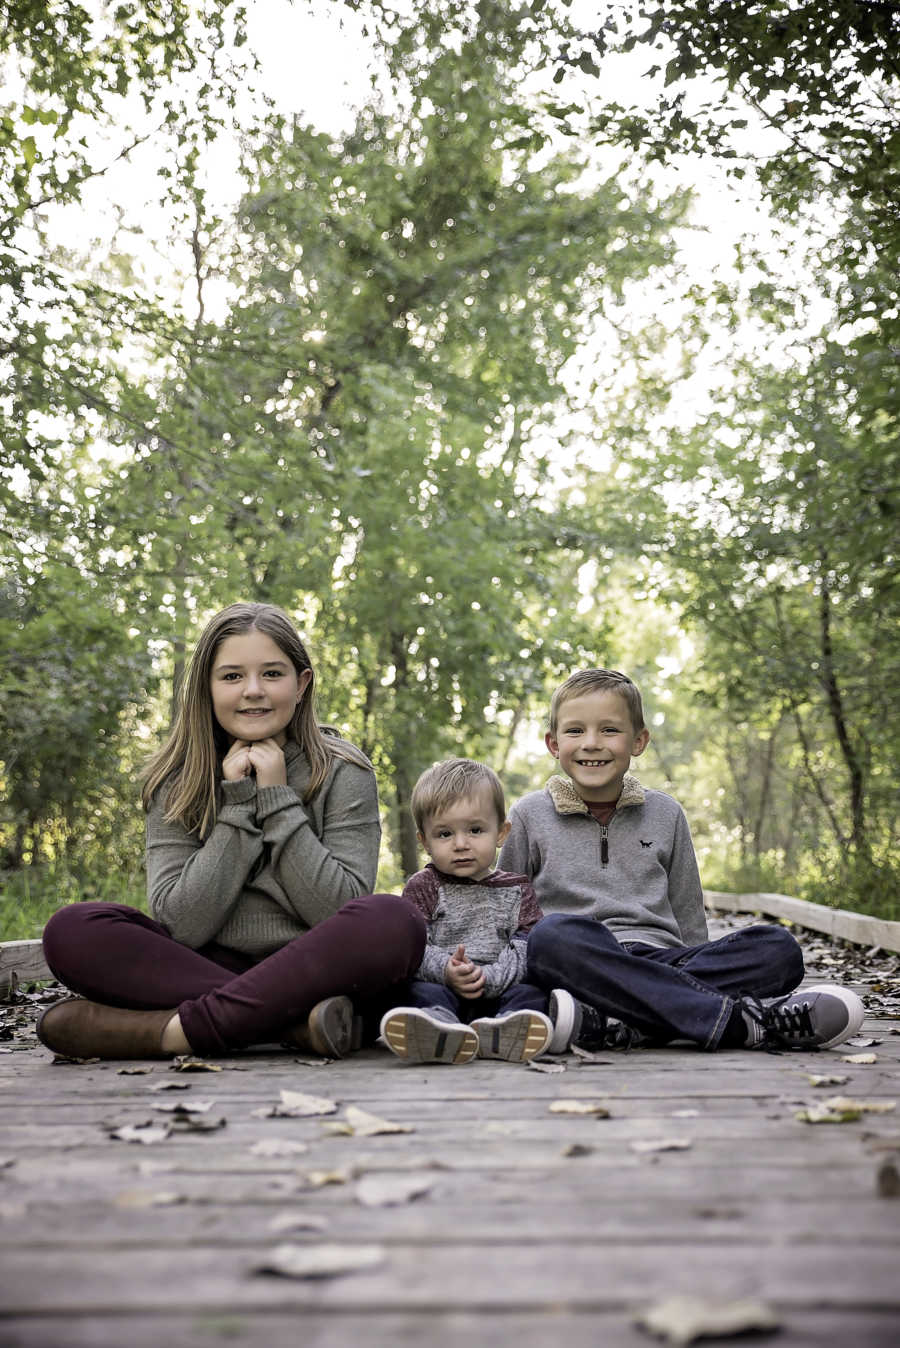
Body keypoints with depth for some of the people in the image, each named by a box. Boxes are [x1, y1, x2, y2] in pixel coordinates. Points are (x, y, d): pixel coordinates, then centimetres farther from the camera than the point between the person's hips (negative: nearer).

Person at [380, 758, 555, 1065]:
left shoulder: (517, 891, 16)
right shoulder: (422, 887, 13)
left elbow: (523, 951, 2)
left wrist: (487, 977, -17)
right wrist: (445, 970, -23)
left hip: (498, 994, 2)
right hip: (440, 988, -1)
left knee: (532, 992, -25)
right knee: (421, 991, -31)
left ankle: (501, 1031, -55)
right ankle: (441, 1027, -62)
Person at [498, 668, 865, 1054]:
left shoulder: (665, 815, 17)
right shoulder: (529, 816, 10)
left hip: (662, 961, 3)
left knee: (778, 947, -21)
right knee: (554, 934, -38)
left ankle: (614, 1024, -37)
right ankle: (740, 1020, -37)